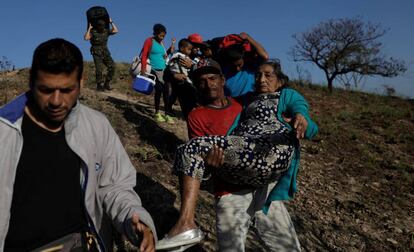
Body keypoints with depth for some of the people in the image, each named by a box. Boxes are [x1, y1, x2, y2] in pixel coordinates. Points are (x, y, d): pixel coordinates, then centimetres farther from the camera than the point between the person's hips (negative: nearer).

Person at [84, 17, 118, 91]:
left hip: (105, 53, 4)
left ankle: (107, 83, -1)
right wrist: (89, 28, -16)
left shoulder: (106, 31, 8)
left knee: (112, 66, -12)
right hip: (97, 53, -4)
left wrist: (111, 22, 1)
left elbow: (115, 31, -2)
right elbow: (86, 38, -19)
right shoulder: (93, 32, -3)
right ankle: (99, 85, -2)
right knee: (99, 69, -14)